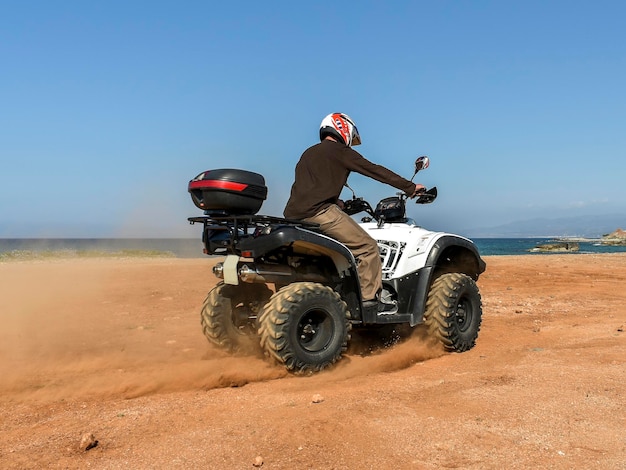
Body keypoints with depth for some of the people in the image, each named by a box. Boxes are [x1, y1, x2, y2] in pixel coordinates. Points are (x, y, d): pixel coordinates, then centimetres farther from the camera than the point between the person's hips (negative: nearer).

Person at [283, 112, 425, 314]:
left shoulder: (308, 153, 28)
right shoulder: (339, 151, 4)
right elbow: (374, 170, 2)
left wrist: (340, 204, 39)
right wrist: (410, 187, 7)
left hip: (294, 215, 9)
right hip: (320, 212, -9)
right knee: (368, 247, -1)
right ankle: (369, 298, -2)